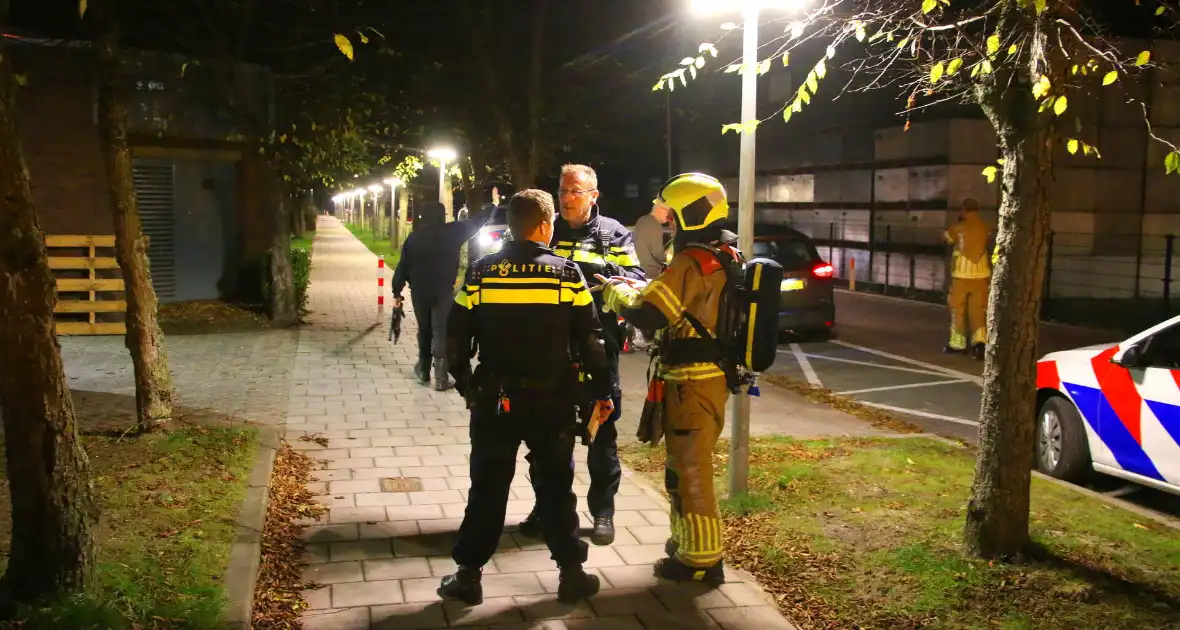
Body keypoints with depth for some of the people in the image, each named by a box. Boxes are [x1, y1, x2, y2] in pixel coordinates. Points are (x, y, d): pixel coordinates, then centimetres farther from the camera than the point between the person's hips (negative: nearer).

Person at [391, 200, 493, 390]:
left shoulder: (414, 237, 1)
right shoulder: (451, 232, -7)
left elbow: (403, 266, 2)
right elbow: (475, 221, 6)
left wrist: (397, 292, 10)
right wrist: (492, 207, 23)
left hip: (419, 291, 3)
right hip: (443, 291, -3)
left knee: (424, 329, 19)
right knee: (440, 332, -2)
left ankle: (423, 370, 30)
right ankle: (441, 378, -6)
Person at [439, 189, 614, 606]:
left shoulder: (482, 273, -3)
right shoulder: (567, 274, -6)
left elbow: (456, 337, 0)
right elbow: (591, 340, -5)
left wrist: (465, 383, 14)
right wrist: (602, 391, 5)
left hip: (495, 398, 1)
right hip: (552, 399, 0)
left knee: (488, 489, 11)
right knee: (556, 488, 12)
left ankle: (468, 575, 17)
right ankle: (572, 573, 18)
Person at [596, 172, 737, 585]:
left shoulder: (692, 263, -20)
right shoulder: (728, 258, 11)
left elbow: (647, 315, -24)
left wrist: (616, 294, -5)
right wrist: (636, 289, 8)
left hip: (692, 384, -10)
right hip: (714, 377, 10)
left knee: (690, 472, 1)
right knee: (686, 466, 22)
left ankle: (701, 560, 11)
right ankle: (688, 542, 35)